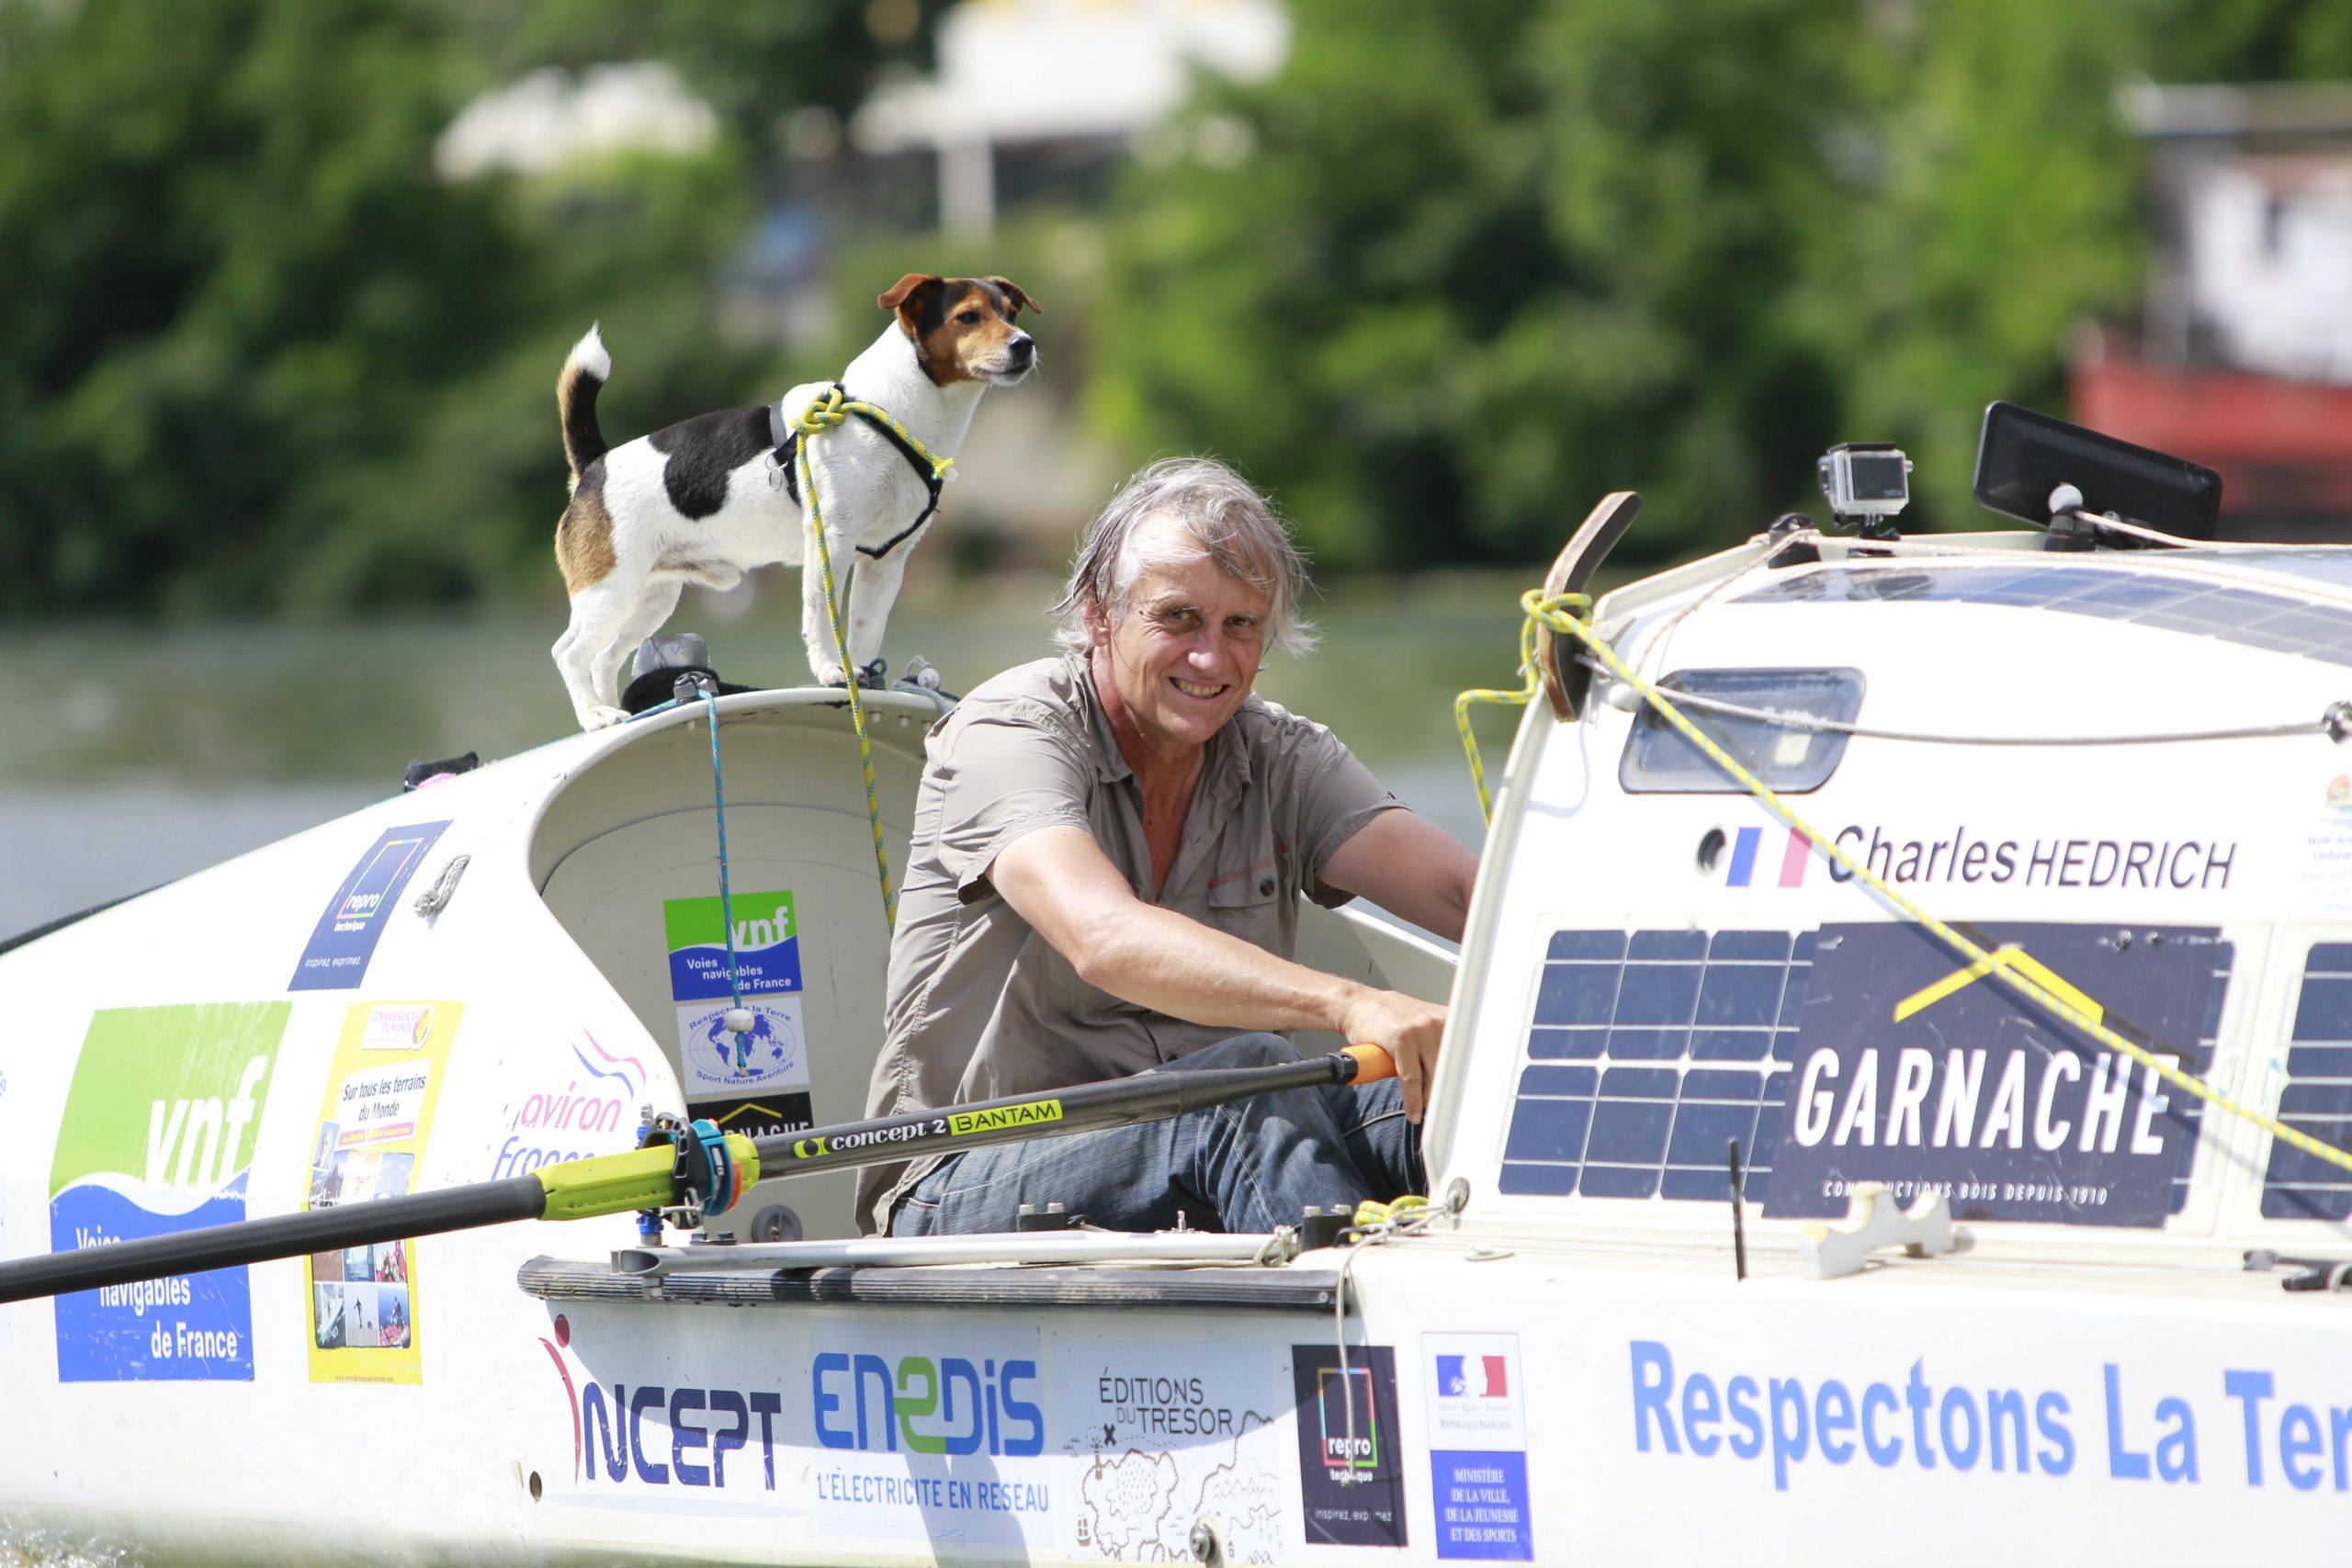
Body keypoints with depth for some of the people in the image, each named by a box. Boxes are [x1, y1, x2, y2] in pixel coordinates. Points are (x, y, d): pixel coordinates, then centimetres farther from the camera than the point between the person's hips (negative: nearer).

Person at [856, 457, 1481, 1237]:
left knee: (1437, 1085, -23)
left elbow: (1457, 889, -7)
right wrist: (1347, 1005, -46)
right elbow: (1106, 942, -31)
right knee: (1250, 1075, -34)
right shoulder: (1010, 732, -12)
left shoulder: (1282, 758, 8)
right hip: (971, 1187, -5)